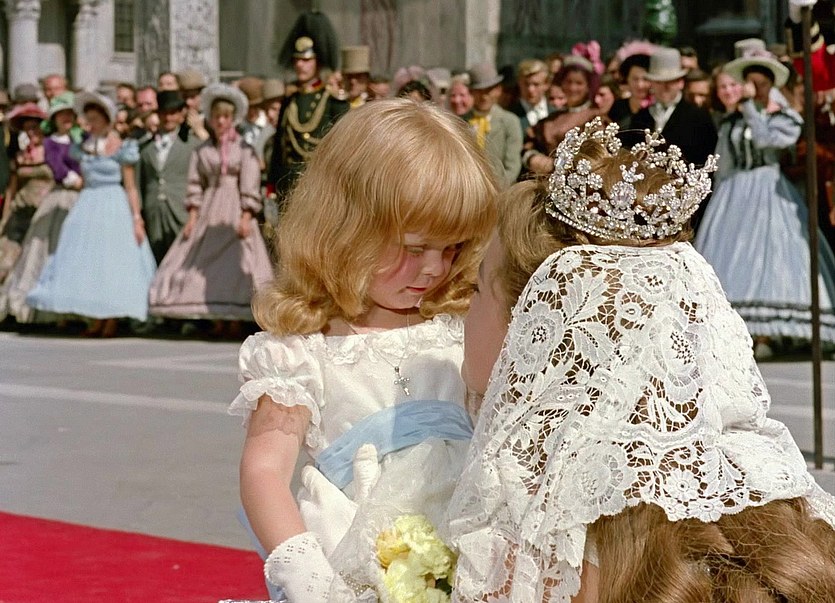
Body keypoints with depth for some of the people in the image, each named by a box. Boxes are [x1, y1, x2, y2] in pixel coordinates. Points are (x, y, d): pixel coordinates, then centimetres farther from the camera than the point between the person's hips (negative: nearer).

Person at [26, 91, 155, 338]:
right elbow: (84, 181, 15)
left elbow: (130, 187, -6)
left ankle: (113, 320, 2)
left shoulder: (120, 148, -5)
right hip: (88, 206, 6)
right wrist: (80, 212, 11)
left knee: (113, 260, -4)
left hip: (114, 206, -5)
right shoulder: (85, 146, 10)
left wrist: (137, 218, -12)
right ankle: (97, 319, 7)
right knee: (89, 260, 2)